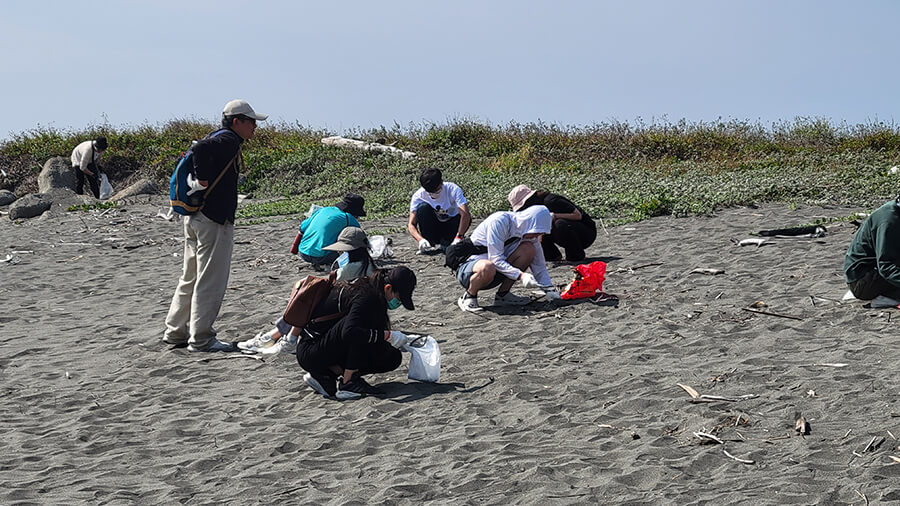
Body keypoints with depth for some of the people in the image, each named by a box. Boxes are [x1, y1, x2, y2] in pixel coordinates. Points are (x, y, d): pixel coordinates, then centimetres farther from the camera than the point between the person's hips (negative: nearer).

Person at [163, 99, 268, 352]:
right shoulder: (229, 140, -12)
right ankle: (201, 339, -1)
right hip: (214, 221, -10)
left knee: (191, 278, 17)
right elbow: (200, 148, -29)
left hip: (194, 218, 10)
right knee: (211, 282, -4)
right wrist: (203, 179, -21)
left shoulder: (218, 139, 17)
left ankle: (176, 331, 25)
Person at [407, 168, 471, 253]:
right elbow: (411, 225, -23)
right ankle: (430, 244, -20)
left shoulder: (453, 189, -25)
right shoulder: (418, 196, -21)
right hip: (433, 226, 0)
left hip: (450, 226, 0)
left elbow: (466, 214, -38)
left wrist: (458, 238, -51)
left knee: (467, 218, -33)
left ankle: (446, 242, -9)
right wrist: (420, 239, -44)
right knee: (423, 207, -29)